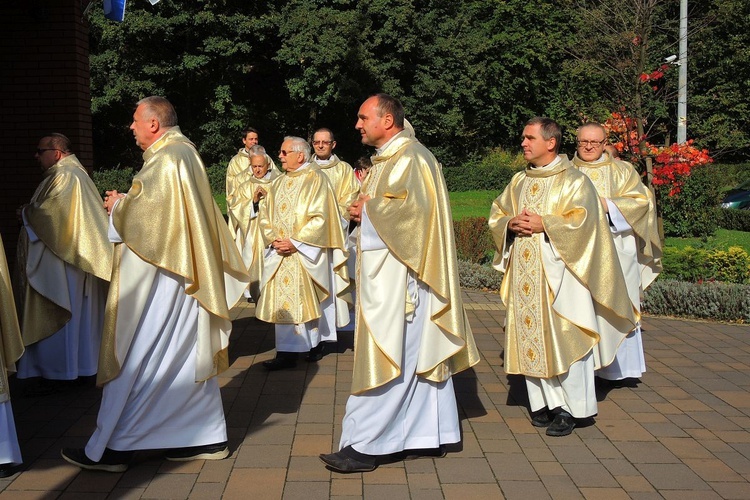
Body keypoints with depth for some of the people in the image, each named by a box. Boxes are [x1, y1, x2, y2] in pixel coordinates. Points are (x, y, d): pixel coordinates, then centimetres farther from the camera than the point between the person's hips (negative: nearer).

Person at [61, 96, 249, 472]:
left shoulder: (165, 159, -16)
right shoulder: (185, 152, 14)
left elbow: (140, 215, -22)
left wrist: (117, 205, -2)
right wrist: (126, 202, 11)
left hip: (158, 278, -10)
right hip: (184, 272, 10)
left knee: (136, 359, -2)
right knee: (188, 355, 13)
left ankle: (111, 448, 7)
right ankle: (207, 437, 18)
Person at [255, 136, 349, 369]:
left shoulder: (315, 180, -6)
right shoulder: (278, 183, 14)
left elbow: (320, 218, -15)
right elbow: (265, 216, 12)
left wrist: (295, 242, -18)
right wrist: (273, 239, -6)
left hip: (305, 255, -6)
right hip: (280, 254, 6)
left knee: (306, 302, -2)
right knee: (282, 302, 5)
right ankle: (287, 352, 11)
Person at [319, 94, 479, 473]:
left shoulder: (412, 157, -12)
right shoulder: (384, 159, 18)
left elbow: (413, 208, -25)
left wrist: (369, 207, -10)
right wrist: (364, 211, 5)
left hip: (399, 274, -10)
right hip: (385, 270, 10)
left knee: (387, 358, -7)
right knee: (415, 356, 12)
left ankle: (365, 446, -3)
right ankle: (431, 435, 19)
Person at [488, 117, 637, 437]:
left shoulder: (573, 180, -3)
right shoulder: (519, 181, 16)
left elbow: (581, 219, -14)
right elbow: (496, 215, 15)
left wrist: (543, 224, -17)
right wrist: (511, 224, -6)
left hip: (557, 272, -6)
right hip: (524, 273, 6)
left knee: (563, 338, -4)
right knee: (531, 338, 5)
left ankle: (570, 407, 5)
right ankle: (543, 402, 15)